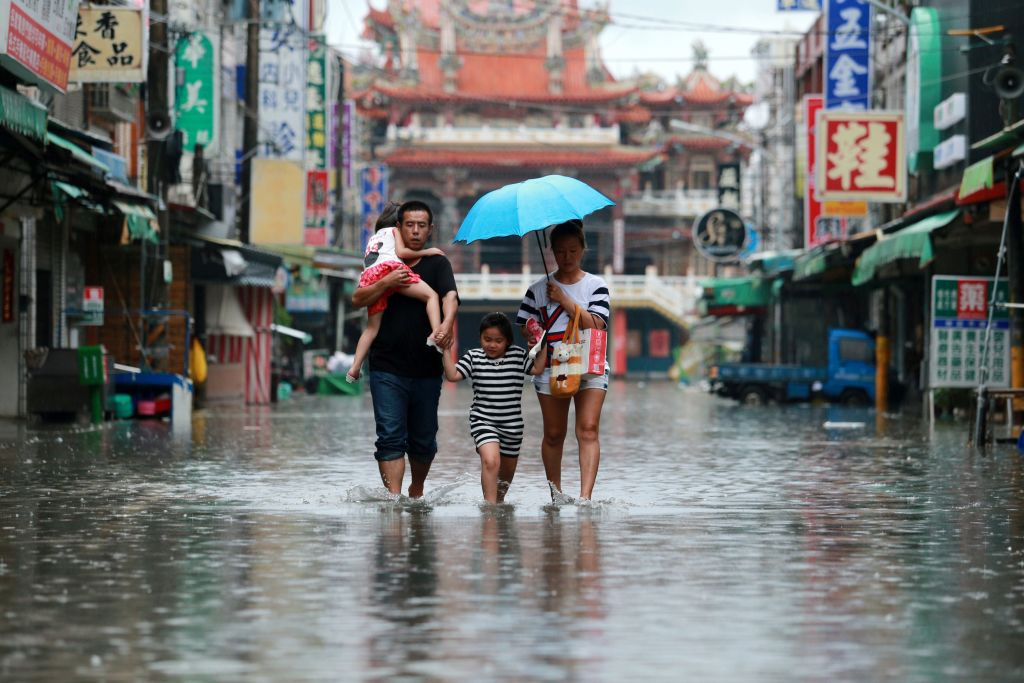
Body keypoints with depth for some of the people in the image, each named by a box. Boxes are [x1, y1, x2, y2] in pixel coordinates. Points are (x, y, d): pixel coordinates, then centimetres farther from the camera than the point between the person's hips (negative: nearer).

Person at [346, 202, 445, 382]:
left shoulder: (372, 238, 42)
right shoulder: (394, 230, 24)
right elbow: (401, 251, 5)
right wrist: (427, 252, 12)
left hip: (368, 277, 6)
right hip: (390, 267, -6)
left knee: (372, 327, 10)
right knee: (431, 295, -7)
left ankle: (355, 368, -1)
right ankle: (436, 334, -34)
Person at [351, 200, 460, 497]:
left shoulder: (437, 264, 6)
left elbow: (450, 296, -13)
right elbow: (357, 300, 3)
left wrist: (446, 323, -34)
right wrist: (385, 283, -14)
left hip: (426, 369, 0)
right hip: (387, 366, 0)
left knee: (423, 438, 9)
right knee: (390, 436, -9)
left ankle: (417, 490, 31)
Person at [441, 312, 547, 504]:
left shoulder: (518, 355, 2)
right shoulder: (473, 357, -2)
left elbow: (537, 368, -1)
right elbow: (452, 375, -6)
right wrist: (445, 351, -14)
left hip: (512, 423, 3)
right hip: (483, 421, -3)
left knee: (507, 470, 19)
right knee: (490, 461, -26)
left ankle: (500, 498, 46)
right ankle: (490, 504, -23)